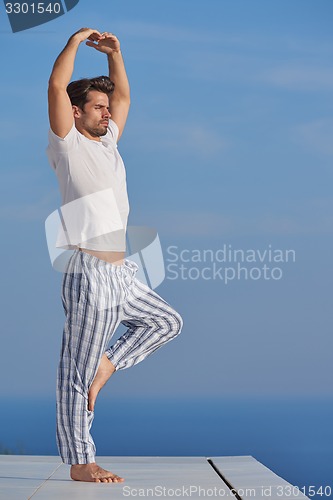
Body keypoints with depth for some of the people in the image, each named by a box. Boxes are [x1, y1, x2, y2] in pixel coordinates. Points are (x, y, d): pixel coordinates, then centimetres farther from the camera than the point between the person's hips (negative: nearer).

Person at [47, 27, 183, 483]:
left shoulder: (107, 142, 16)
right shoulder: (69, 144, -5)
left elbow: (123, 95, 28)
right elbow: (57, 86, -17)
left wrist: (114, 53, 17)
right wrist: (76, 41, -7)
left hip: (121, 274, 9)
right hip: (90, 274, -9)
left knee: (167, 322, 18)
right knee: (78, 373, -3)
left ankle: (107, 363, 15)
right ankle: (80, 462, 2)